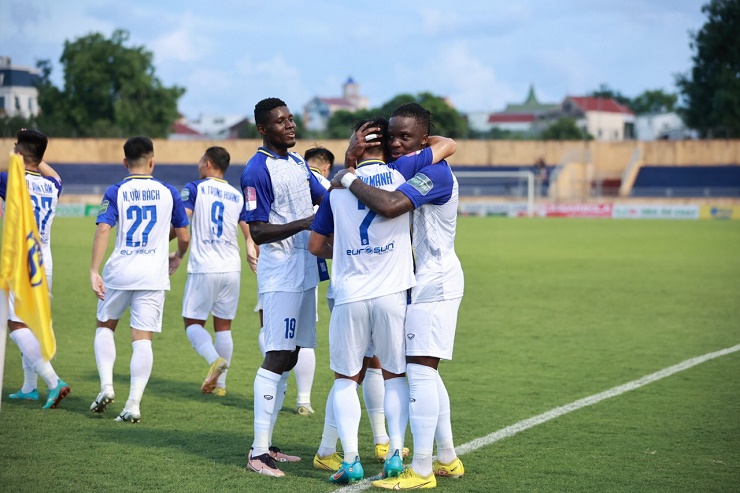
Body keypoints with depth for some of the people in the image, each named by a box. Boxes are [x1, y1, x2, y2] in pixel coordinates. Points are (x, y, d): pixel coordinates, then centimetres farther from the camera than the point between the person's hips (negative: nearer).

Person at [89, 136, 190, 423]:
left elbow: (103, 230, -13)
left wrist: (94, 271, -15)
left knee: (105, 326, 20)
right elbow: (184, 237, 11)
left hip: (119, 271, 0)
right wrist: (178, 257, 32)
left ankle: (106, 386, 6)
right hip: (154, 274, 0)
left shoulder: (115, 192, 0)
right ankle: (133, 404, -6)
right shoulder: (168, 192, 5)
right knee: (142, 338, 0)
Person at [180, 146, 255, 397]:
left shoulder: (194, 188, -1)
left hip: (203, 268, -4)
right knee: (223, 326, 10)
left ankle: (215, 359, -22)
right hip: (232, 268, 4)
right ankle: (220, 384, 9)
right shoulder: (238, 196, 10)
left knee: (193, 322, 5)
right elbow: (251, 235, 8)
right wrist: (257, 265, 18)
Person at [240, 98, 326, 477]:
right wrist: (305, 223, -25)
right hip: (280, 272, -9)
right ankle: (257, 453, -9)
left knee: (287, 359, 11)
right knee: (277, 358, -11)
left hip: (306, 268, 9)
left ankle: (267, 445, 17)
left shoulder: (298, 162, 14)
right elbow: (258, 232, -16)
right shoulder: (257, 171, -13)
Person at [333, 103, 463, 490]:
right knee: (424, 372, 14)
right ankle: (447, 459, 22)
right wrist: (354, 151, -9)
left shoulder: (434, 172, -20)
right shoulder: (403, 166, 10)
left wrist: (348, 181, -21)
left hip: (434, 283, -10)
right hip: (424, 282, 10)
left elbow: (389, 206, -34)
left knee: (420, 371, -10)